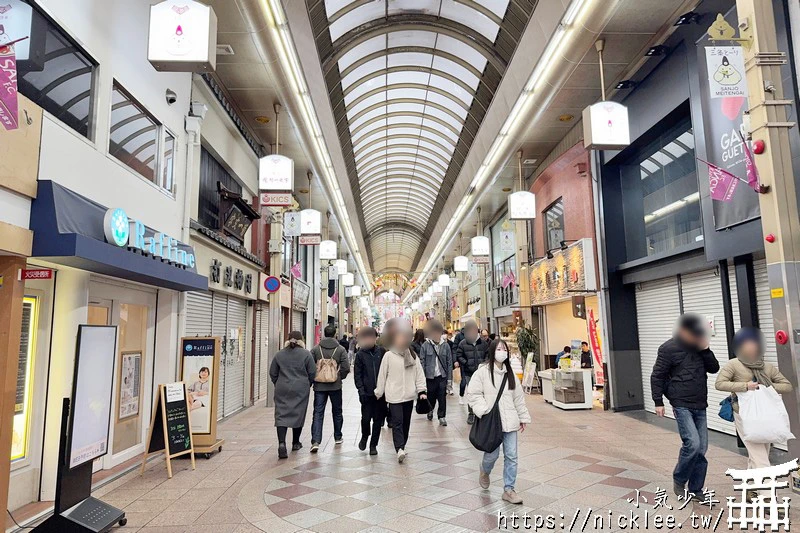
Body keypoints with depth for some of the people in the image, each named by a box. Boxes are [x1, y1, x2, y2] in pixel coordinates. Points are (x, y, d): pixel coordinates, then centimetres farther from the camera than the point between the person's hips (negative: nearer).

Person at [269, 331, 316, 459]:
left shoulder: (279, 354, 3)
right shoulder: (306, 354, -5)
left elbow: (272, 373, 8)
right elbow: (312, 373, -3)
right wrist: (308, 385, 13)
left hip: (282, 390, 1)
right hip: (301, 390, -1)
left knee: (281, 415, 0)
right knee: (298, 414, 12)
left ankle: (281, 443, -17)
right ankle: (295, 443, 24)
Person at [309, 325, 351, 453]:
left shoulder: (315, 349, -2)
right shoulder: (341, 349, -5)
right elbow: (346, 368, -10)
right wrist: (340, 377, 9)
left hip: (319, 386, 1)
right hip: (335, 386, 0)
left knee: (318, 413, 1)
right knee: (337, 412, 17)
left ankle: (315, 441, -11)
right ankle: (338, 437, 30)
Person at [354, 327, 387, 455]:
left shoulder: (381, 352, 3)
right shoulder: (360, 354, 1)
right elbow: (357, 374, 0)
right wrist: (361, 390, -9)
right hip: (367, 392, -1)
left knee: (378, 419, 5)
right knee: (366, 418, -2)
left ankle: (373, 445, 20)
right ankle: (364, 436, 28)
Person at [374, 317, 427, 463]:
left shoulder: (412, 355, 5)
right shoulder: (388, 355, -5)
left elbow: (419, 373, 6)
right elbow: (382, 376, 0)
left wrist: (421, 390, -1)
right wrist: (379, 393, 4)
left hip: (409, 395, 4)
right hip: (394, 395, -3)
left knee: (406, 422, 12)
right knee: (397, 422, -11)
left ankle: (402, 446, 25)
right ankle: (400, 449, -16)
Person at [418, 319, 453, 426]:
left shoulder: (445, 345, -1)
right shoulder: (425, 345, -6)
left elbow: (449, 362, 2)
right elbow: (422, 362, -4)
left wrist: (449, 378, 1)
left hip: (442, 376, 1)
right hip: (430, 376, -1)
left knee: (442, 397, 1)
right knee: (431, 396, 12)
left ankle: (442, 416, 16)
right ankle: (430, 410, 40)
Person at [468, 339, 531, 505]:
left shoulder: (509, 373, 9)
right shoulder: (482, 371, -8)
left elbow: (518, 397, 14)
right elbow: (473, 393, -8)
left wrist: (523, 417, 14)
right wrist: (484, 411, -17)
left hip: (509, 421, 5)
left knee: (511, 456, 5)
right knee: (493, 454, 3)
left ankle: (508, 490, 17)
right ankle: (484, 471, 37)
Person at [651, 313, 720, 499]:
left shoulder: (699, 347, 11)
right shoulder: (669, 348, -8)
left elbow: (714, 368, 9)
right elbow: (657, 376, -6)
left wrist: (705, 349, -4)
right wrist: (658, 402, -9)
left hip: (700, 406, 6)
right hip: (682, 405, -6)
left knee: (701, 449, 7)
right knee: (692, 444, -16)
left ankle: (696, 489, 19)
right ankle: (679, 480, 6)